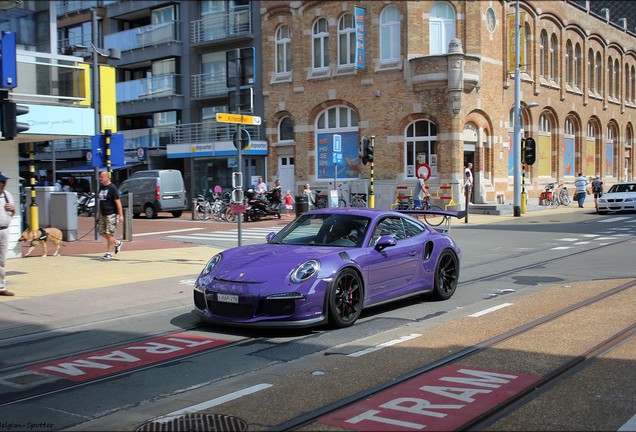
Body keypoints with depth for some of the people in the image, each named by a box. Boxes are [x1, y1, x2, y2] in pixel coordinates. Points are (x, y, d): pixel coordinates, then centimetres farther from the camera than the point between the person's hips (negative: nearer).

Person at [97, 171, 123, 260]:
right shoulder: (101, 187, 13)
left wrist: (120, 215, -18)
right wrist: (100, 214, 19)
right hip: (103, 215, 8)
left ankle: (109, 253, 0)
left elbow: (118, 202, -14)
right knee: (103, 233, 9)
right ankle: (117, 243, 27)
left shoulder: (112, 188, -11)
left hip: (111, 214, -8)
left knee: (109, 234, -7)